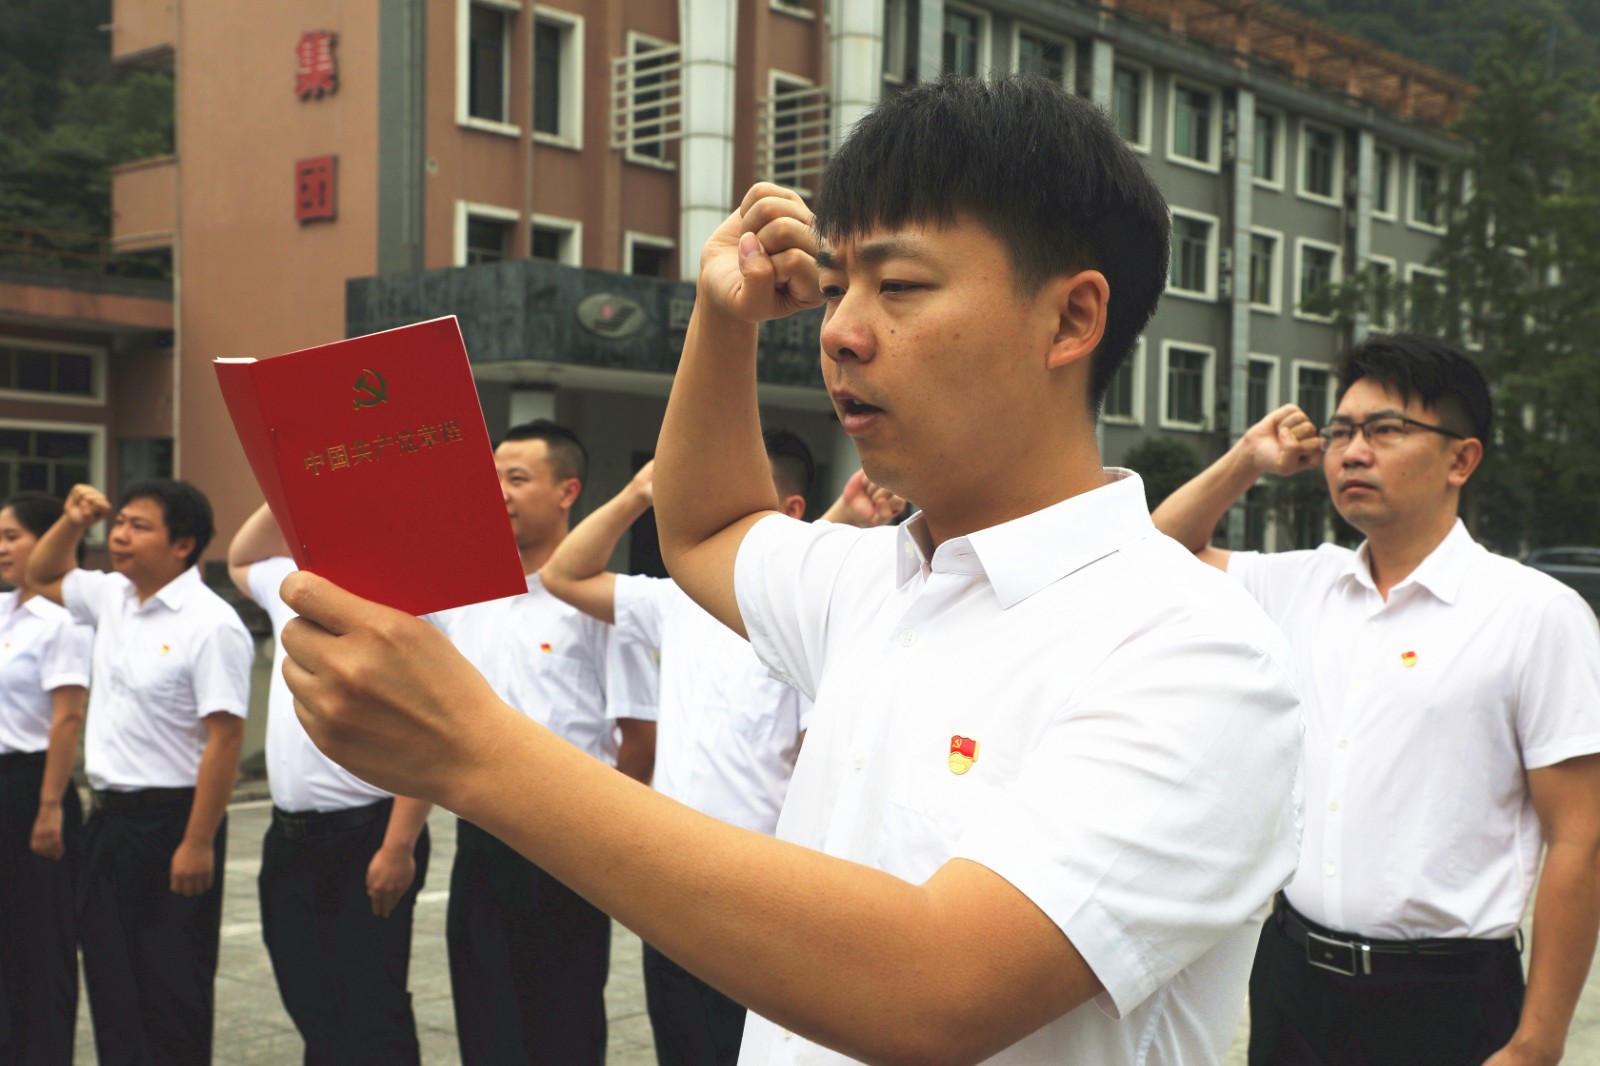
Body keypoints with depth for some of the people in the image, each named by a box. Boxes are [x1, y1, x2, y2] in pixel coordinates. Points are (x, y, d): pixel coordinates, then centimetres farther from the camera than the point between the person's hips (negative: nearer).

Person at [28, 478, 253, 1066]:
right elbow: (42, 577, 29)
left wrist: (198, 843, -22)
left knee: (171, 986, 2)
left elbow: (224, 739, -20)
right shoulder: (112, 597, 8)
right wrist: (72, 521, 9)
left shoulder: (210, 624, -17)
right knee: (110, 979, 15)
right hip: (110, 818, 8)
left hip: (171, 821, -8)